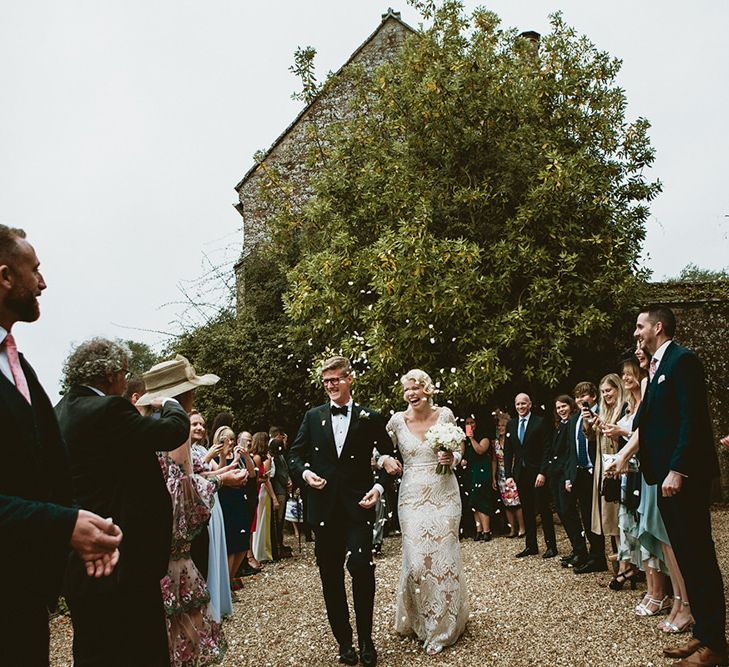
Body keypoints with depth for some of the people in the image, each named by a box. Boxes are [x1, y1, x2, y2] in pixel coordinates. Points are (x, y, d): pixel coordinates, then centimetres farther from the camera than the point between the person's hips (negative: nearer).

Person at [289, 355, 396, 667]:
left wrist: (379, 486, -6)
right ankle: (344, 641, 24)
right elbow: (295, 455, 11)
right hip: (324, 507, 3)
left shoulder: (369, 418, 3)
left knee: (360, 566, -16)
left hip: (358, 505, -2)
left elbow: (388, 455, 9)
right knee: (330, 577, 8)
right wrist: (305, 473, -8)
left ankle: (366, 639, 6)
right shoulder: (313, 416, 8)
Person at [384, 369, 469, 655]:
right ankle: (419, 620, 23)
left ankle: (442, 627, 25)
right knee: (416, 561, -2)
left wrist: (452, 459, -12)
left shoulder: (445, 415, -2)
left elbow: (458, 454, 8)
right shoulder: (397, 420, -3)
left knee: (444, 556, 6)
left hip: (444, 495, 0)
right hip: (413, 497, 0)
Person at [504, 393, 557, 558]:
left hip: (537, 472, -4)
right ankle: (531, 546, 16)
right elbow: (508, 452, 11)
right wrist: (508, 474, 3)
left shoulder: (541, 422, -4)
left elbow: (547, 449, -7)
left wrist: (542, 472, -15)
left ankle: (551, 546, 9)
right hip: (520, 473, 5)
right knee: (527, 511, 9)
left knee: (544, 510, 0)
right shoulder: (511, 425, 11)